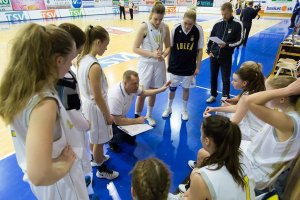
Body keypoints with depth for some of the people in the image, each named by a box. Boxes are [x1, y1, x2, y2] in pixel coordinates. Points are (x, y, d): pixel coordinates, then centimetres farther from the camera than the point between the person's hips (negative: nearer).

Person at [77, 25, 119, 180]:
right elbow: (98, 97, -25)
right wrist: (108, 115, -13)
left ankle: (96, 158, 53)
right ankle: (102, 170, 35)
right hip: (95, 108, -8)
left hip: (86, 104, 9)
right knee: (99, 141, 13)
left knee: (93, 137, 29)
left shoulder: (82, 60, -2)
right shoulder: (94, 66, -29)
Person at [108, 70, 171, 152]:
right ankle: (112, 141, 4)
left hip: (120, 117, 7)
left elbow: (143, 92, 6)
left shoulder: (132, 88, -17)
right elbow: (118, 121, -36)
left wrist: (161, 89, -1)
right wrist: (137, 120, -25)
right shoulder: (115, 97, -40)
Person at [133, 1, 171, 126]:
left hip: (159, 64, 4)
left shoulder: (165, 27, 0)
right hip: (146, 64, -4)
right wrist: (152, 54, -23)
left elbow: (168, 46, 8)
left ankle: (149, 116, 35)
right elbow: (135, 48, -12)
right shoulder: (144, 27, -12)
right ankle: (137, 117, 20)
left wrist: (163, 55, -14)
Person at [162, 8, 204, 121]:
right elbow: (170, 47, -3)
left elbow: (200, 50, -3)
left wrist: (197, 67, -1)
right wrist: (168, 64, 1)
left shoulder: (198, 30, -12)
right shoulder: (176, 28, -13)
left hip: (190, 67, 0)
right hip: (175, 66, 0)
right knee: (172, 88, 13)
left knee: (186, 89, 13)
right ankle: (169, 108, 35)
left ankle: (184, 110, 33)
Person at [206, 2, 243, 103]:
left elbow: (239, 41, -5)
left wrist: (227, 45, -19)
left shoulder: (237, 24, -5)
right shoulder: (218, 23, 1)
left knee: (225, 78, 4)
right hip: (214, 55, 3)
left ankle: (225, 97, 24)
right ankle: (213, 95, 31)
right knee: (213, 76, 13)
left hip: (226, 57, -3)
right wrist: (209, 51, 0)